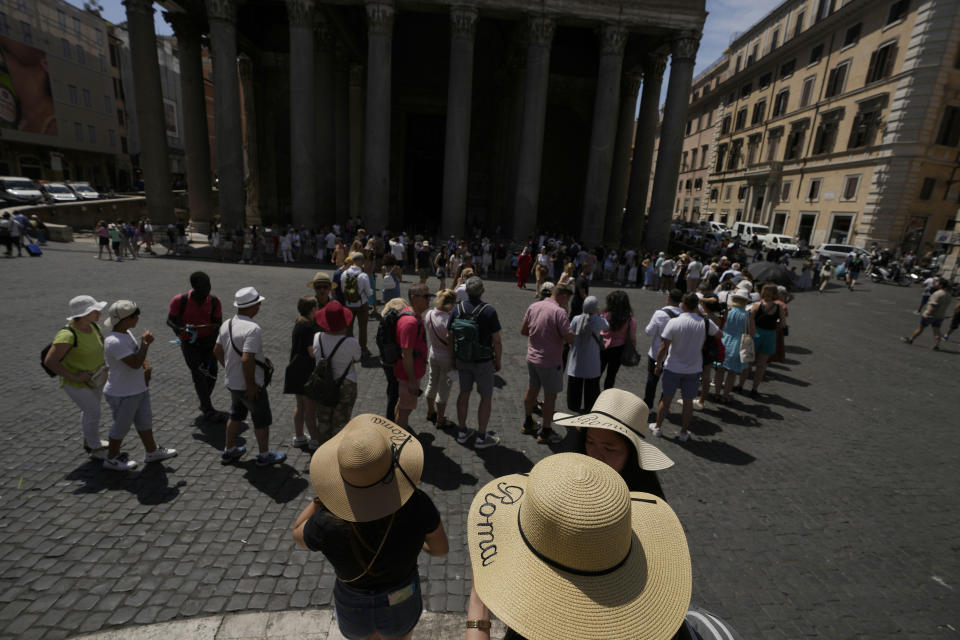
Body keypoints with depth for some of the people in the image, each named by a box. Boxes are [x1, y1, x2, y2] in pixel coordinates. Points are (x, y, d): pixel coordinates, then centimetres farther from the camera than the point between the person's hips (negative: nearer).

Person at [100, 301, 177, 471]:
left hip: (138, 389, 9)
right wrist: (146, 343, -24)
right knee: (122, 426, 10)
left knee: (145, 420, 19)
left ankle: (152, 451, 35)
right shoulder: (114, 342, -28)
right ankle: (112, 459, 32)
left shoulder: (127, 333, 2)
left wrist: (146, 367, 3)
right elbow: (135, 363, -31)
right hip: (122, 394, -9)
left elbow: (137, 355, 18)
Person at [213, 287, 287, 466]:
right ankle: (264, 455, 23)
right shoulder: (252, 329, -27)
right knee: (262, 420, 9)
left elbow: (217, 350, 12)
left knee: (236, 415, 26)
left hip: (232, 382, 8)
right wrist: (251, 385, -22)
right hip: (249, 385, -8)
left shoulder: (227, 324, 2)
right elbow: (247, 359, -32)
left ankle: (229, 451, 40)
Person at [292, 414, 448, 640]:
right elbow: (442, 549, -14)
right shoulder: (416, 505, -35)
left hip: (355, 611, 0)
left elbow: (298, 534, -10)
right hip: (402, 606, 0)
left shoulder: (328, 524, -36)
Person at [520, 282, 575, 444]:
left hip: (532, 357, 7)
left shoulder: (533, 307, 0)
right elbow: (570, 339, -22)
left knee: (532, 390, 21)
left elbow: (523, 330, 9)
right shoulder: (559, 311, -20)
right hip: (550, 361, -7)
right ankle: (545, 433, 20)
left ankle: (528, 424, 38)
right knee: (550, 396, 8)